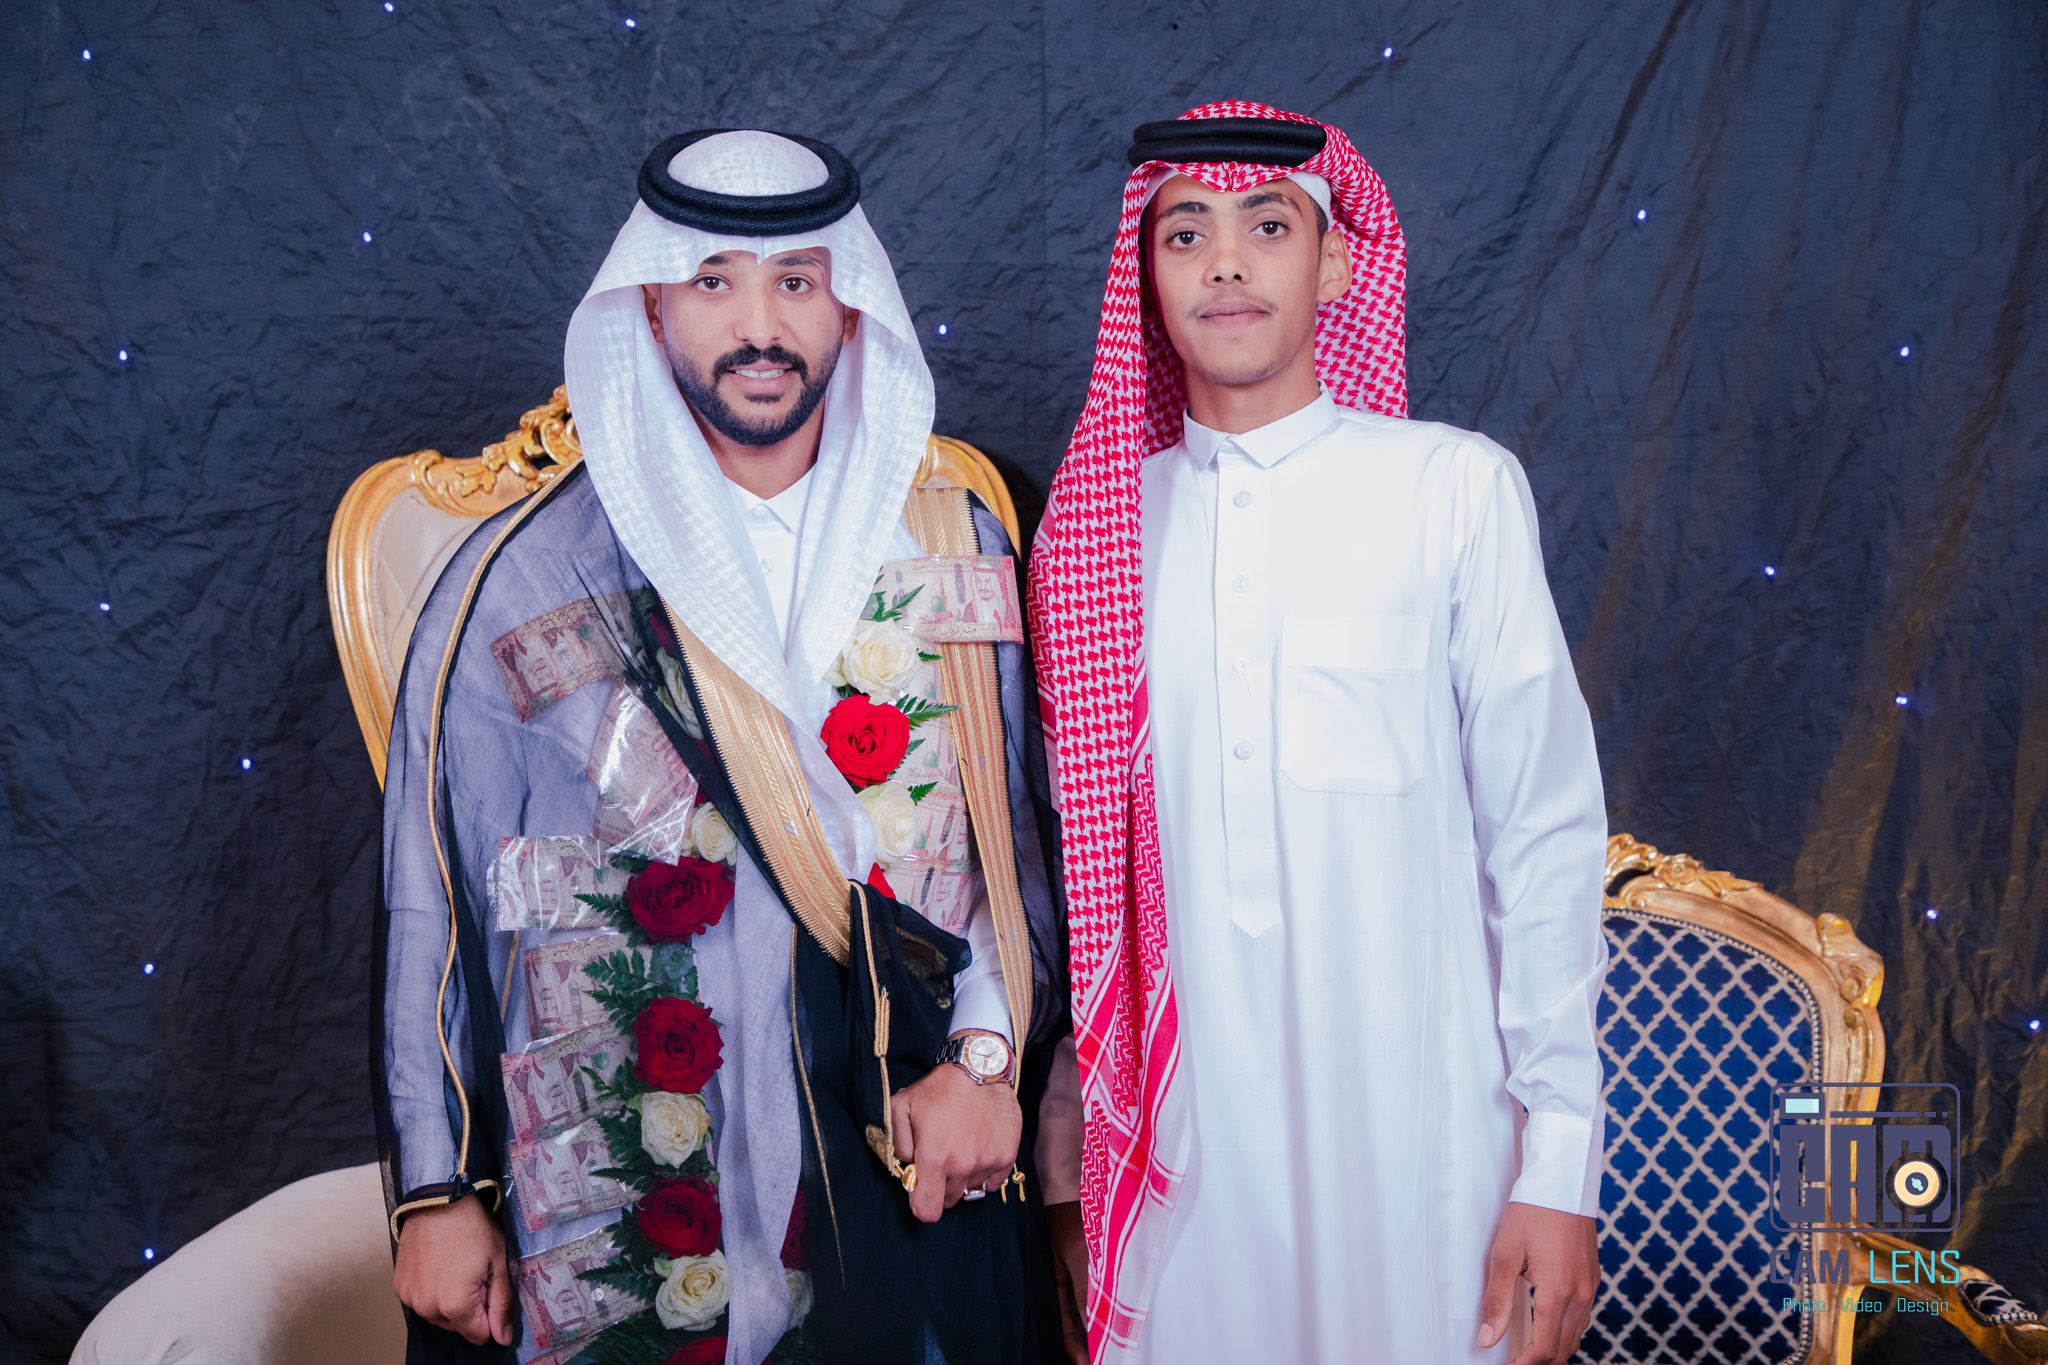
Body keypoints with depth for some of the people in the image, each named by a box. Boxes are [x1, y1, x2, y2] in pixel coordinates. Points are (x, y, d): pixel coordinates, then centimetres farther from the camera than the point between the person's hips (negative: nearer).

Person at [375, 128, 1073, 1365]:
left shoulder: (955, 550, 3)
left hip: (917, 1174, 2)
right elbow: (434, 902, -2)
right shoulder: (523, 579, -5)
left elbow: (1022, 838, 6)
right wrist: (438, 1194, -1)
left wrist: (987, 1055, -7)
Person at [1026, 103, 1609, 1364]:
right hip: (1179, 1131, 2)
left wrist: (1558, 1162, -5)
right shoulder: (1096, 525, 3)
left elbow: (1547, 833, -3)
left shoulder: (1456, 487, -4)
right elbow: (1082, 844, 10)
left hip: (1416, 1123, -2)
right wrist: (1067, 1141, 12)